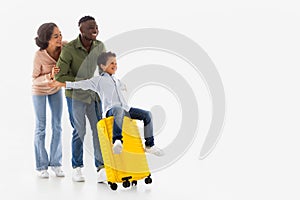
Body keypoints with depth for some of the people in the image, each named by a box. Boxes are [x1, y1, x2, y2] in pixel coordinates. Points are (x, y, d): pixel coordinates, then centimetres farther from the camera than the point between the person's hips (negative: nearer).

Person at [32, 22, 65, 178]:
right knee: (41, 127, 4)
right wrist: (49, 76, -39)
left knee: (57, 126, 5)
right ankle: (41, 165, 14)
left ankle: (55, 163, 16)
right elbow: (35, 79, -21)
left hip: (56, 89, 3)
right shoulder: (39, 55, -33)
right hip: (39, 91, -3)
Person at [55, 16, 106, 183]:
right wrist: (82, 82, -21)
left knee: (99, 129, -4)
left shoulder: (100, 46, -5)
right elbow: (59, 76, -18)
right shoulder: (69, 49, -18)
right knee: (79, 131, 5)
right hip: (76, 95, -3)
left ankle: (101, 167, 0)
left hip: (94, 94, 3)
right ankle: (77, 167, 21)